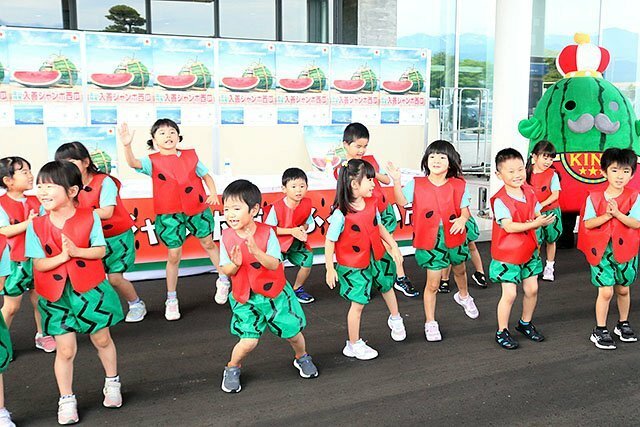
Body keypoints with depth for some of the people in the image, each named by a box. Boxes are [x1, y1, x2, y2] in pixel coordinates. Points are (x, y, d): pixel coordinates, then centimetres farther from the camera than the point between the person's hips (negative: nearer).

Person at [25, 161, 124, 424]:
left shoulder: (89, 217, -8)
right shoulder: (36, 226, -5)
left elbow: (100, 251, -10)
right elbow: (38, 264, -8)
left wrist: (77, 250, -25)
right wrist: (62, 256, -23)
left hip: (91, 290, 0)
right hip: (56, 296, 0)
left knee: (102, 339, 15)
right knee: (66, 350, 4)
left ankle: (112, 383, 38)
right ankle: (66, 400, 22)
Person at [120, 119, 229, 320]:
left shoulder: (190, 156, 4)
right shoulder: (152, 161, -3)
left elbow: (205, 175, 13)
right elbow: (134, 163, -23)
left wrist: (213, 193, -5)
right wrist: (127, 145, -42)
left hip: (197, 208, 2)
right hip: (169, 214, -2)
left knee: (208, 244, 18)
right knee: (174, 255, 4)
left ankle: (223, 280, 38)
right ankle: (171, 300, 19)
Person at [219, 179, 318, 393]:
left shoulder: (267, 233, -17)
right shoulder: (227, 237, -10)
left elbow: (274, 264, -23)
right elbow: (225, 270, -4)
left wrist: (255, 251, -39)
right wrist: (235, 264, -26)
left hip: (275, 293, 0)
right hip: (245, 298, 0)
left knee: (292, 332, 12)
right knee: (248, 341, -10)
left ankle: (302, 358, 44)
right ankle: (232, 369, 19)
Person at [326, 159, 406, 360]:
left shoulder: (372, 203, -7)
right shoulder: (341, 214, -26)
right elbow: (330, 241, -19)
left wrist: (393, 245, 5)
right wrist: (330, 269, -17)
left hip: (376, 257, 7)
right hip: (353, 265, -7)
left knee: (387, 285, 27)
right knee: (358, 303, 1)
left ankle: (395, 319, 57)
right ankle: (353, 345, 21)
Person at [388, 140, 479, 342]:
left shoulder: (458, 185, -4)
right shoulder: (416, 184, -6)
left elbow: (465, 210, -3)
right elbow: (402, 201, -16)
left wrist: (462, 219, -25)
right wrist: (396, 181, -28)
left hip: (455, 237, 3)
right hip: (430, 241, -3)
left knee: (460, 270, 29)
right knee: (433, 284, 1)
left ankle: (463, 296, 63)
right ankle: (430, 323, 17)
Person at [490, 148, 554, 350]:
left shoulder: (529, 193, 2)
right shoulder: (500, 200, -20)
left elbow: (538, 215, 6)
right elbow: (509, 227, -26)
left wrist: (542, 221, -17)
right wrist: (534, 224, -32)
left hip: (529, 251, 7)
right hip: (507, 254, -7)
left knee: (532, 289, 14)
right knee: (509, 294, -3)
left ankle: (525, 323, 36)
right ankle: (502, 331, 14)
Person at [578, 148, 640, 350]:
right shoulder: (594, 197, -4)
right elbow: (588, 223, -9)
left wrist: (617, 213, -24)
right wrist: (607, 215, -21)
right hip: (601, 251, -2)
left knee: (623, 289, 17)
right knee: (606, 291, -5)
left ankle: (623, 324, 37)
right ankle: (600, 331, 8)